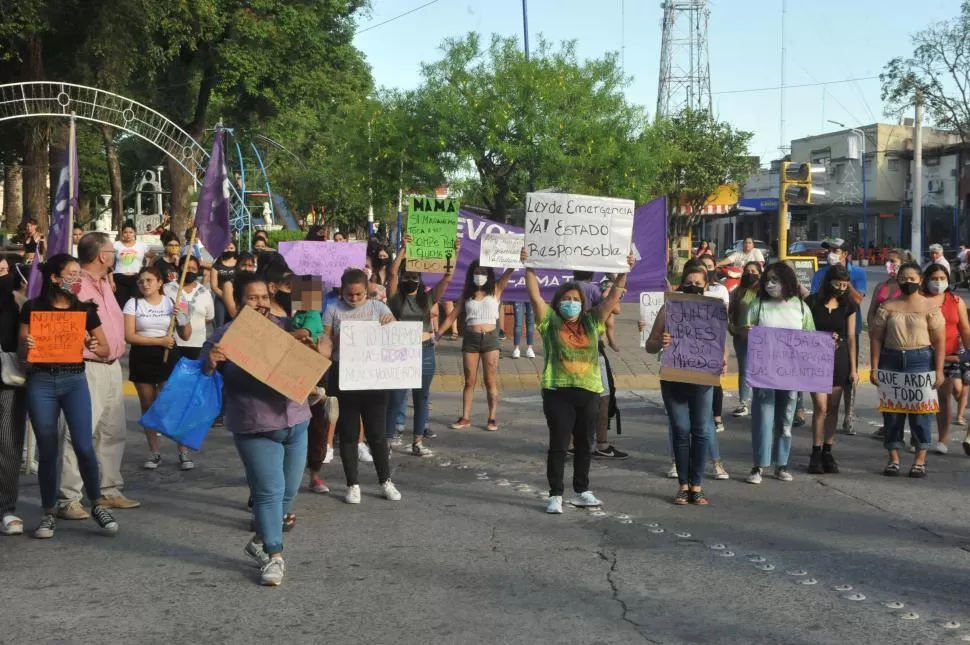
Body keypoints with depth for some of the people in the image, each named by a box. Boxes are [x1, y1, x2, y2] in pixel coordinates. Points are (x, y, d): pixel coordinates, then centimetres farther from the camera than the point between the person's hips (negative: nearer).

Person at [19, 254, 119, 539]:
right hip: (41, 382, -1)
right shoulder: (32, 308, 1)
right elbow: (22, 352, 4)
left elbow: (105, 349, 11)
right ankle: (49, 514, 15)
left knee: (84, 445, -8)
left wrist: (94, 347, -11)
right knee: (48, 451, 3)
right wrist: (26, 346, -19)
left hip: (75, 381, 1)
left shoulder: (85, 310, 6)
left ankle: (97, 505, 9)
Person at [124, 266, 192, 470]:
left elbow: (186, 336, 9)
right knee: (148, 407, 7)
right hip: (142, 359, 1)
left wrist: (184, 317, -10)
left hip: (168, 357, -1)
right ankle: (155, 452, 17)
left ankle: (184, 452, 0)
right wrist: (159, 340, -15)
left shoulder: (172, 303, 6)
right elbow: (129, 336, -9)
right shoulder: (133, 304, 1)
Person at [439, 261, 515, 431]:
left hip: (490, 338, -2)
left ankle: (493, 418, 4)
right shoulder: (467, 294, 9)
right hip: (470, 338, 2)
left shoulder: (496, 289, 4)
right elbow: (452, 316, 10)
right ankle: (465, 418, 10)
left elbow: (509, 272, -11)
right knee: (469, 381, 6)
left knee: (491, 381, 1)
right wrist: (438, 334, 4)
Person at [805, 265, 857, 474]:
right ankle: (816, 452, 1)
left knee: (833, 408, 6)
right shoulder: (813, 302, -4)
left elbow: (851, 337, 6)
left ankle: (827, 451, 13)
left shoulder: (848, 305, 4)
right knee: (821, 407, -8)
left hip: (839, 360, 3)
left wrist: (853, 368, 4)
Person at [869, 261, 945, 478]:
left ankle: (920, 460, 11)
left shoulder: (930, 307, 1)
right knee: (892, 410, 5)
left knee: (920, 410, 0)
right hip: (891, 360, 2)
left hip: (921, 361, -2)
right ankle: (893, 458, 15)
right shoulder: (887, 307, 7)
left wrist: (939, 370, -8)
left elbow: (939, 341, -1)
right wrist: (874, 368, -2)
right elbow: (876, 338, 5)